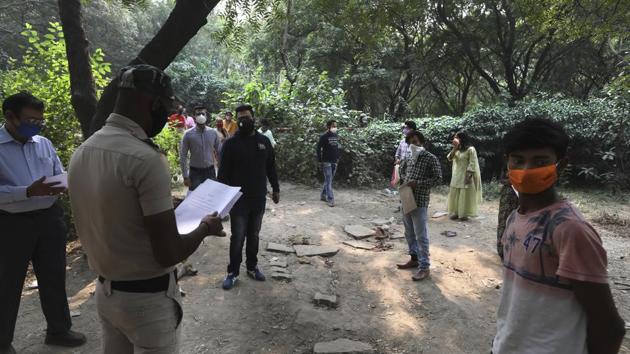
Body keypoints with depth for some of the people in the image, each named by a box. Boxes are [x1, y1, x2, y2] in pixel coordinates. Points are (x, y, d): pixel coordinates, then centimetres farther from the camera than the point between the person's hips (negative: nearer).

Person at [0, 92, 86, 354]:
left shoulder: (44, 143, 7)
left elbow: (60, 175, 13)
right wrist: (29, 191, -27)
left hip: (49, 219, 5)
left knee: (54, 278, 15)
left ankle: (58, 330, 33)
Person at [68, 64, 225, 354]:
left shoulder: (81, 153, 0)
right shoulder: (146, 159, -25)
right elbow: (169, 253, -24)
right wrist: (205, 228, -6)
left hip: (105, 291, 7)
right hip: (148, 298, -7)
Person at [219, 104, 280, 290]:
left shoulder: (264, 141, 4)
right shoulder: (230, 143, -7)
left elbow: (271, 167, 11)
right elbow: (223, 172, -7)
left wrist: (276, 189, 12)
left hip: (259, 199, 3)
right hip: (238, 200, -3)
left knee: (253, 236, 15)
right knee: (237, 238, 4)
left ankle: (252, 267, 31)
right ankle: (233, 272, 19)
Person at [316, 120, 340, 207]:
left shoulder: (336, 136, 10)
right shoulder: (324, 137, -9)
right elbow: (318, 148, -9)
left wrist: (337, 158, 13)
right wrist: (320, 161, -13)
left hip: (334, 162, 7)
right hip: (326, 162, -6)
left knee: (328, 180, 13)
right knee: (328, 180, -7)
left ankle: (323, 196, 27)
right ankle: (330, 200, -6)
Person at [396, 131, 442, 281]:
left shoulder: (430, 158, -9)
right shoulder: (408, 158, 11)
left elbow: (438, 178, -13)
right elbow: (402, 169, 29)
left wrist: (418, 183, -19)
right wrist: (404, 180, 8)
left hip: (419, 202, -7)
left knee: (421, 235, -3)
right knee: (409, 233, 16)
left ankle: (424, 267, 4)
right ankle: (414, 259, 31)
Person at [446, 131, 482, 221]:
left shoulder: (470, 149, -11)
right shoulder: (457, 150, 11)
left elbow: (472, 164, -14)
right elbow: (449, 158, -1)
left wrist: (468, 175, -20)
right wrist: (454, 148, -12)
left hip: (465, 176, -7)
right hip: (456, 177, 7)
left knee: (465, 196, -1)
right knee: (454, 195, 9)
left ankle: (465, 214, 7)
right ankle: (455, 213, 17)